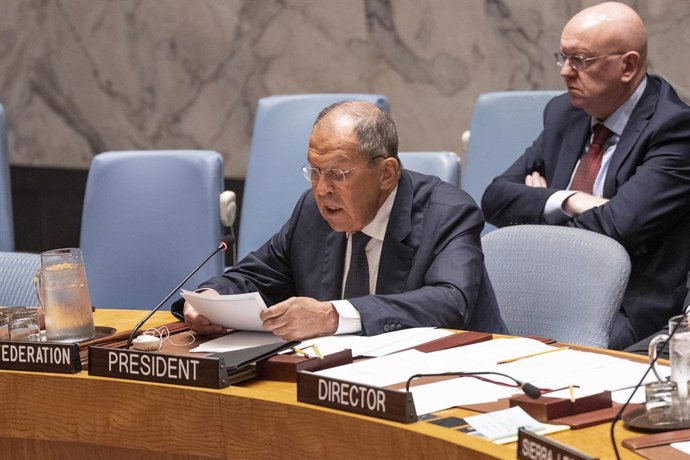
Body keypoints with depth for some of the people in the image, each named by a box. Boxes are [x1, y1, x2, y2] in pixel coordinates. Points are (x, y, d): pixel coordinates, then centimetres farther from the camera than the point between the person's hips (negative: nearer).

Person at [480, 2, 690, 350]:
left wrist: (540, 204, -2)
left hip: (627, 315, -6)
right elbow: (495, 198, 7)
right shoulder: (564, 114, 13)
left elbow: (616, 227, -19)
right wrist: (568, 202, -12)